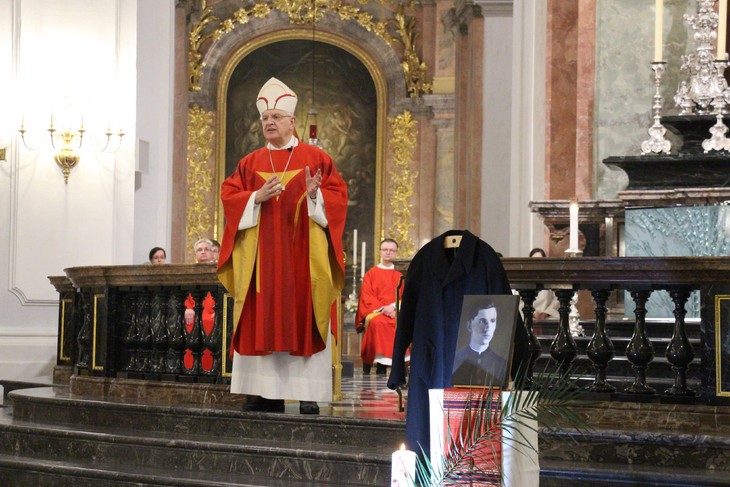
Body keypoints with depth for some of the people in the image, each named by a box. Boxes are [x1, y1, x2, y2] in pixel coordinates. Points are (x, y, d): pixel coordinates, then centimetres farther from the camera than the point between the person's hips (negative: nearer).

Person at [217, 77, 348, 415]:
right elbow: (228, 196, 6)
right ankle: (269, 394, 4)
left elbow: (338, 195, -1)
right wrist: (258, 196, -11)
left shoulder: (315, 158, 5)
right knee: (263, 321, 0)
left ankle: (308, 395, -3)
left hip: (302, 252, -3)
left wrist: (316, 194, -20)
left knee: (304, 318, -5)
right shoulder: (251, 163, 13)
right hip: (262, 254, 3)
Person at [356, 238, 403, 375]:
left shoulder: (399, 276, 20)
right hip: (374, 311, -2)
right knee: (378, 322, -39)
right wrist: (382, 308, -14)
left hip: (395, 311, 2)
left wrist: (393, 307, -13)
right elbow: (366, 297, 4)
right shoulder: (371, 274, 15)